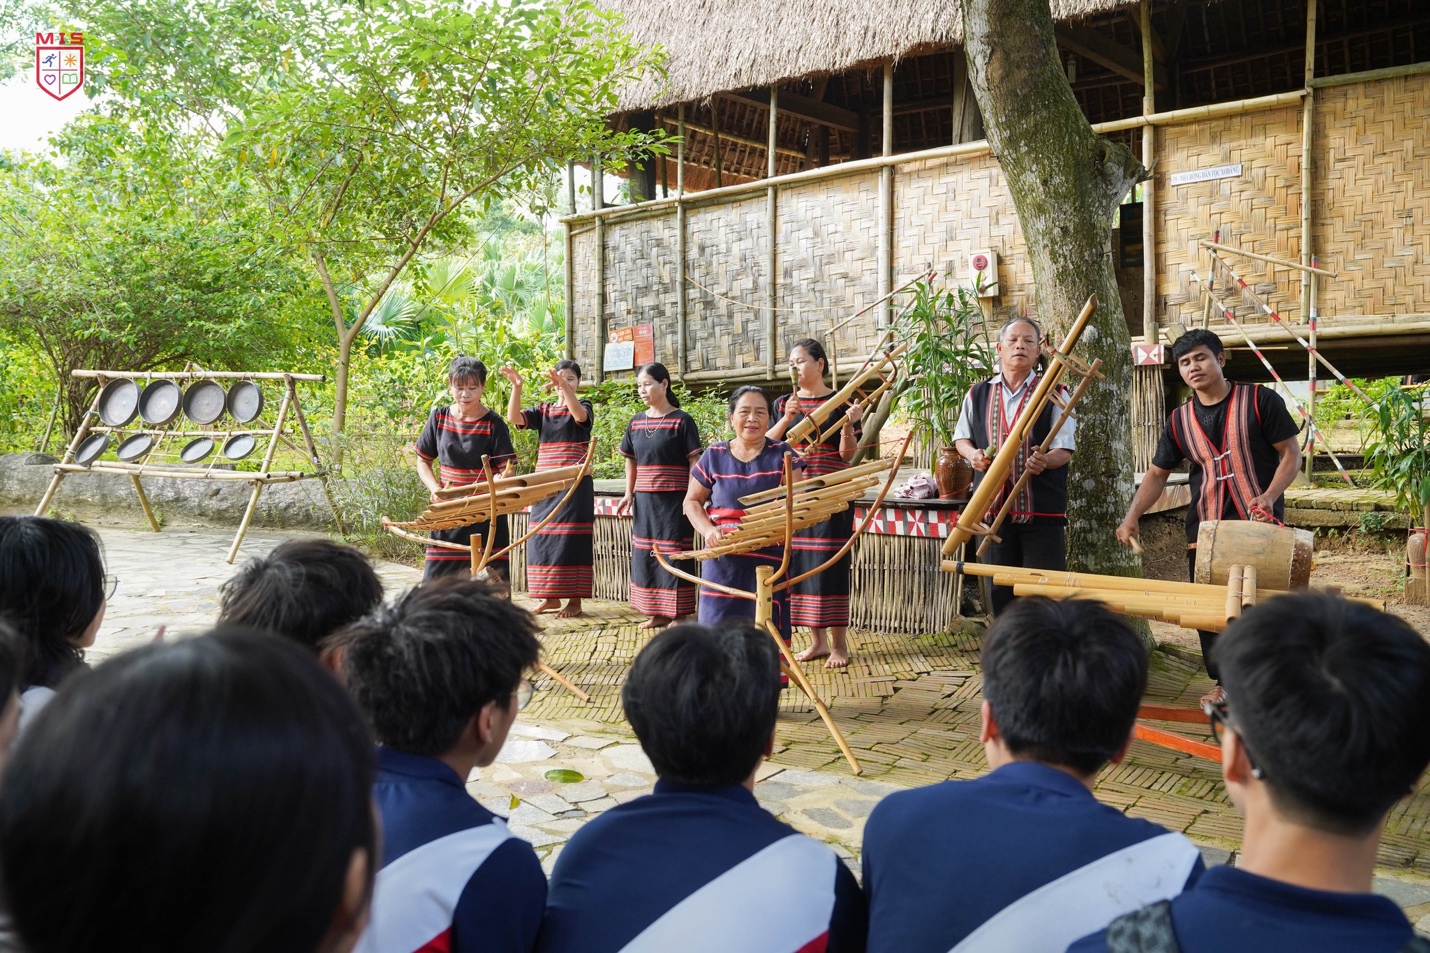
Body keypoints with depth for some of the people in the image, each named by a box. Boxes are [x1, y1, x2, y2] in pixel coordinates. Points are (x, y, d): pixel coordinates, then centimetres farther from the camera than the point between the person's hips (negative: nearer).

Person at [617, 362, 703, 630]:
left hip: (674, 499, -6)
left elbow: (695, 461, -9)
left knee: (674, 554, -2)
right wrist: (629, 494, 13)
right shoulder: (636, 422, 9)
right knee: (646, 554, 10)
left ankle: (679, 614, 7)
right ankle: (656, 613, 21)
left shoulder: (681, 420, -8)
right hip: (645, 499, 6)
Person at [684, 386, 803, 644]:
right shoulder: (714, 456, 7)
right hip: (723, 561, 1)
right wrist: (708, 530, -6)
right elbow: (692, 501, 13)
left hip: (769, 558, -1)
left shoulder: (781, 454, 4)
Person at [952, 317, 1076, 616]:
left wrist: (1045, 460, -25)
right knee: (1001, 592, 9)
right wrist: (973, 454, -3)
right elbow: (961, 438, 21)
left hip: (1043, 512, -3)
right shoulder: (978, 395, 11)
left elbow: (1065, 450, -2)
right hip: (993, 508, 3)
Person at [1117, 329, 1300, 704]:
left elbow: (1290, 454, -2)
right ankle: (1225, 682, 20)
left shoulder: (1259, 401, -3)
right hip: (1204, 529, 4)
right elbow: (1157, 473, 12)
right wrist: (1132, 516, -3)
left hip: (1259, 523, -4)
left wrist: (1269, 496, -18)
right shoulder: (1180, 420, 9)